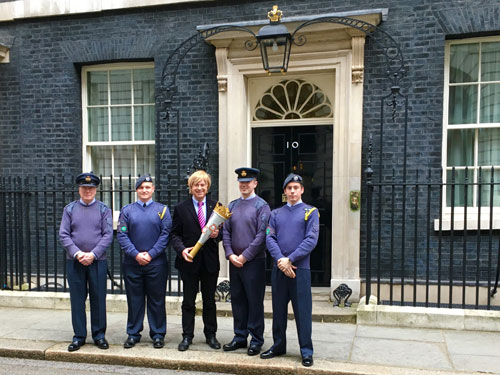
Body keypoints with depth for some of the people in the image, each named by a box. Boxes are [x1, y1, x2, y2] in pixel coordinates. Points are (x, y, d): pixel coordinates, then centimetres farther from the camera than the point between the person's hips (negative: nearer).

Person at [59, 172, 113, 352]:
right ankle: (79, 336, 18)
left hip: (97, 261, -1)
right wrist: (77, 253, -12)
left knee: (98, 299, 5)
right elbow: (63, 234, 0)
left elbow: (108, 235, -3)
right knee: (77, 300, 7)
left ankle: (99, 335, 18)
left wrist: (93, 254, -14)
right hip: (74, 261, 1)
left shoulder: (103, 209, 4)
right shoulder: (70, 209, 7)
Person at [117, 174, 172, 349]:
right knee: (134, 299, 9)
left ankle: (158, 334, 17)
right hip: (132, 262, 1)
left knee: (156, 300, 6)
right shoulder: (127, 210, 7)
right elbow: (122, 235, -1)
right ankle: (133, 333, 22)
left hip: (156, 262, -1)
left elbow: (165, 234, -3)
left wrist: (150, 254, -12)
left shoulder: (162, 210, 4)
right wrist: (136, 254, -12)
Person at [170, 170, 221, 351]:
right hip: (189, 261, -1)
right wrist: (182, 249, -16)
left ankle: (210, 335, 25)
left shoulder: (216, 206, 5)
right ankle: (187, 336, 19)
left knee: (210, 300, 12)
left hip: (210, 261, 1)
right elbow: (175, 234, 1)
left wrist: (216, 234, -14)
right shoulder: (181, 208, 2)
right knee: (188, 301, 8)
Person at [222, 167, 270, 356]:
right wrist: (230, 255, -5)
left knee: (255, 302, 2)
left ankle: (256, 340, 14)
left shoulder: (262, 205, -6)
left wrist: (245, 256, -14)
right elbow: (226, 232, 8)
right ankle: (240, 337, 24)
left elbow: (261, 235, -12)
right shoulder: (232, 206, 10)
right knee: (237, 300, 12)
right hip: (234, 261, 5)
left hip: (254, 261, -5)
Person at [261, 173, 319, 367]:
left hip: (300, 268, -3)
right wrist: (280, 260, -13)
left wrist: (290, 259, -14)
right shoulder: (276, 213, 12)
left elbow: (311, 240, -8)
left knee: (303, 311, 1)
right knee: (278, 310, 12)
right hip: (278, 269, 3)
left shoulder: (311, 212, 2)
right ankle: (278, 346, 26)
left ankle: (306, 351, 12)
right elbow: (270, 238, 3)